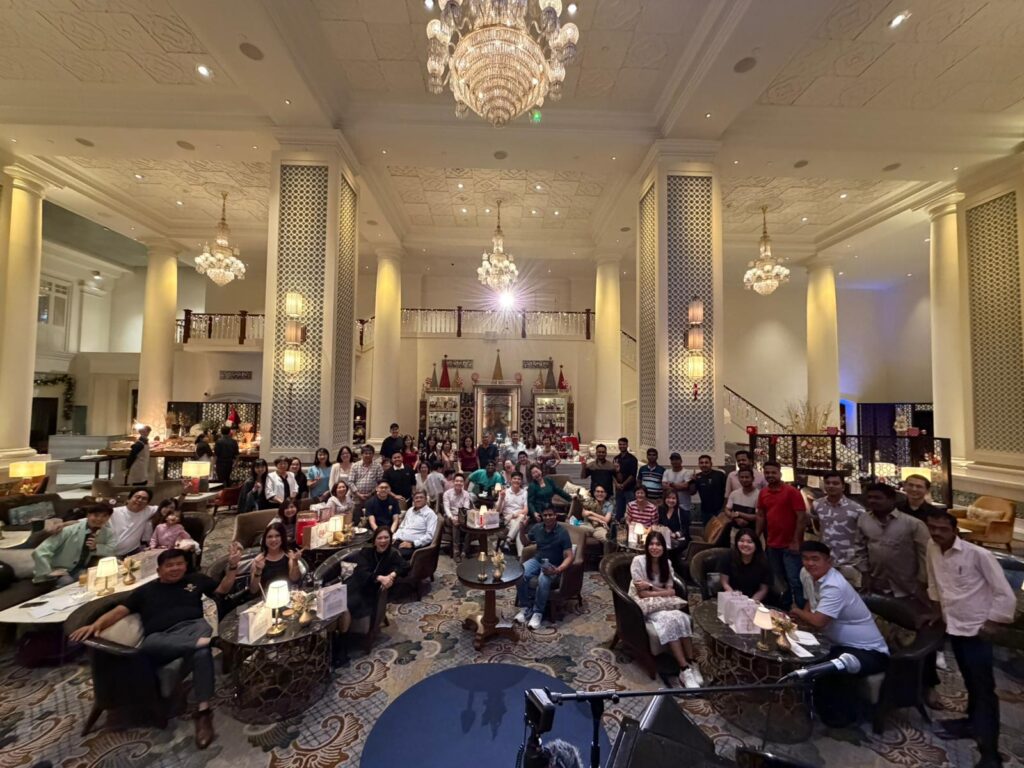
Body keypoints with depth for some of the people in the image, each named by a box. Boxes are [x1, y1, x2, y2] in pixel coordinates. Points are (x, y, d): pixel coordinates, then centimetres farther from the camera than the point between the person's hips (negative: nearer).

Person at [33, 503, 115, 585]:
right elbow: (40, 552, -17)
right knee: (67, 582, -35)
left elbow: (111, 552, -3)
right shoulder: (70, 530, -18)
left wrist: (96, 547, -21)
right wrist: (48, 574, -23)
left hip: (80, 570, 3)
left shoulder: (107, 532, -5)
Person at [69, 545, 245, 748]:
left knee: (201, 651, -39)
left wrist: (232, 565, 9)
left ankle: (203, 712, -36)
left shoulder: (195, 579, 22)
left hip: (193, 627, -1)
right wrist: (95, 625, -5)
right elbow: (120, 610, 16)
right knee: (148, 645, -40)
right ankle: (203, 642, -45)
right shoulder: (146, 590, 24)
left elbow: (223, 589, 23)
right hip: (160, 638, 1)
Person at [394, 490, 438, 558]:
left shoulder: (430, 514, -4)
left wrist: (412, 544, -17)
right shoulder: (410, 510, 19)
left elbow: (430, 535, -13)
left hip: (414, 545, -6)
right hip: (400, 541, 7)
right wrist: (394, 538, 10)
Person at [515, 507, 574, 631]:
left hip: (552, 565, -4)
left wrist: (558, 570, -33)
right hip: (537, 560, 4)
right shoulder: (537, 527, -1)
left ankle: (538, 612, -14)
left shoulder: (562, 533, -14)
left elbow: (569, 557, -16)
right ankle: (526, 607, -7)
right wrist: (522, 529, -5)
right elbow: (525, 542, 15)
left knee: (543, 580, -36)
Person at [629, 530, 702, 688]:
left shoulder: (666, 563, 3)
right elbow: (642, 593, -13)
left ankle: (691, 664, -21)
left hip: (663, 604, 5)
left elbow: (671, 591, -1)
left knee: (682, 618, -27)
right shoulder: (638, 561, -14)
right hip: (644, 605, -4)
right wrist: (663, 592, -16)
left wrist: (651, 587, -14)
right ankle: (685, 669, -26)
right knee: (670, 620, -31)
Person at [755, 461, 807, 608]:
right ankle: (784, 608, 34)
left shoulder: (792, 491, -12)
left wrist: (796, 541, -16)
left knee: (794, 580, -2)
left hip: (790, 545, -6)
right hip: (772, 545, 6)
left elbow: (802, 517, -14)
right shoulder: (763, 493, 5)